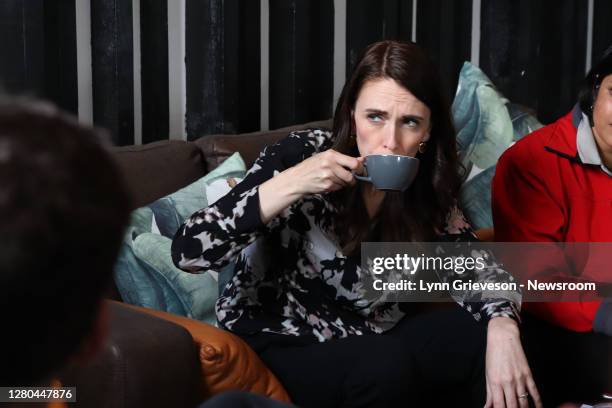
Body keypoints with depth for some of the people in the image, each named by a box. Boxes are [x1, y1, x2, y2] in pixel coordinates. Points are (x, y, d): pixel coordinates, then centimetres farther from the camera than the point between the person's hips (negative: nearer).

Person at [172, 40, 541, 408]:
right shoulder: (302, 155, -19)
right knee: (385, 365, -31)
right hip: (280, 345, -4)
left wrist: (502, 326, -26)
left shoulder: (426, 187, -7)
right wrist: (290, 184, -35)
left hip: (367, 339, 5)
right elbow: (188, 253, -24)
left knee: (490, 337, -13)